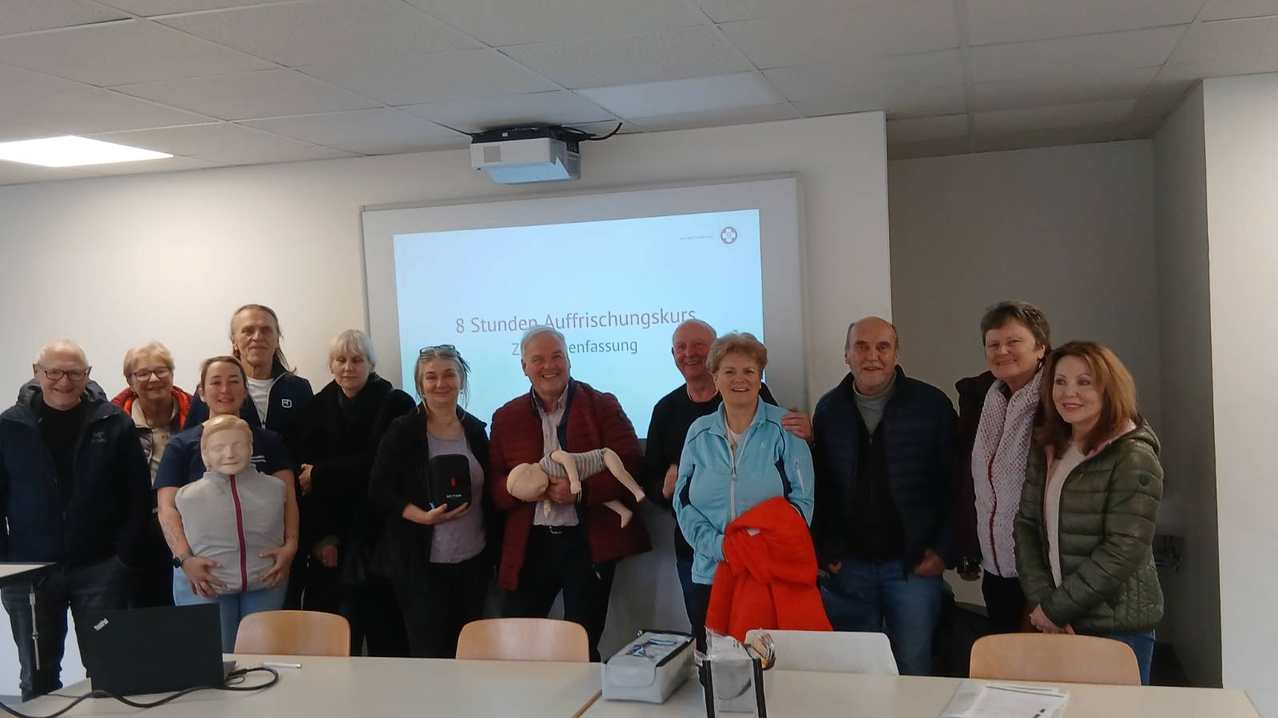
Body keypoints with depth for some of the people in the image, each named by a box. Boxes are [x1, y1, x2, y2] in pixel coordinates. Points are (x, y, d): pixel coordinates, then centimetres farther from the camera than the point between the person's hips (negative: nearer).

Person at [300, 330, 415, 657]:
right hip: (331, 538, 3)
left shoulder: (396, 405, 1)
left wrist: (322, 475, -10)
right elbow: (304, 474, 1)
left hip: (381, 535, -2)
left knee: (385, 630, 0)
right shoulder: (317, 408, 9)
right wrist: (320, 534, -8)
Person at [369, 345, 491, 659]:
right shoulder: (402, 431, -5)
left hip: (473, 560, 4)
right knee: (429, 654, 1)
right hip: (422, 563, -4)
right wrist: (423, 516, -21)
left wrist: (494, 550, 7)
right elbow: (379, 491, -8)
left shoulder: (475, 430, 6)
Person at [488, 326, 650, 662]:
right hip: (530, 544, 3)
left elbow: (631, 467, -8)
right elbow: (494, 486, 7)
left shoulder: (602, 406, 0)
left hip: (590, 543, -2)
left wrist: (581, 490, -21)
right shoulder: (506, 417, 9)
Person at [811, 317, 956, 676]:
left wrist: (943, 550, -7)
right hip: (848, 566, 3)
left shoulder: (932, 404, -4)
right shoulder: (829, 408, 5)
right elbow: (818, 485, 7)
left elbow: (953, 482, -3)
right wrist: (824, 551, 1)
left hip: (913, 565, -2)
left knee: (913, 671, 4)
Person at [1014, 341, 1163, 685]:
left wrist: (1056, 608, -15)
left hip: (1118, 629, -6)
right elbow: (1026, 525, 3)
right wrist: (1041, 603, -9)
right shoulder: (1047, 451, 7)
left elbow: (1124, 551, -18)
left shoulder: (1133, 458, -12)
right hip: (1058, 627, 6)